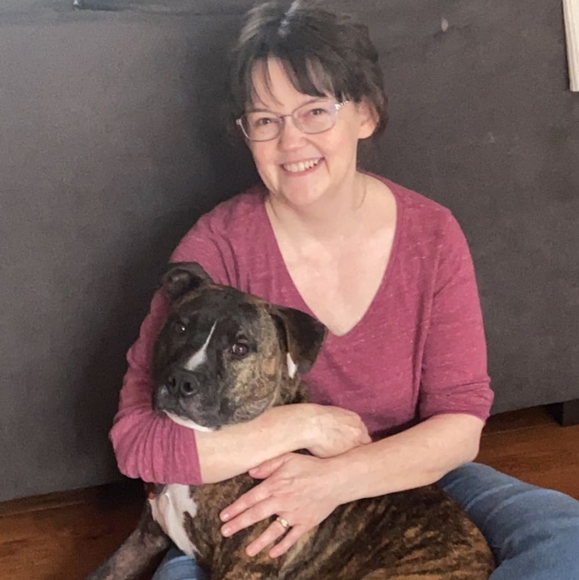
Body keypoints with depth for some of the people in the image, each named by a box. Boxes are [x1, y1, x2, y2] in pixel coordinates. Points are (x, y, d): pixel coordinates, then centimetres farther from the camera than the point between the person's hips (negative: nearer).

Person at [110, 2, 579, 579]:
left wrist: (334, 479, -26)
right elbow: (135, 437, -19)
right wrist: (302, 424, -25)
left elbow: (461, 423, -10)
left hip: (404, 483, 2)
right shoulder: (218, 246, -16)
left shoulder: (431, 235, -10)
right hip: (251, 514, -1)